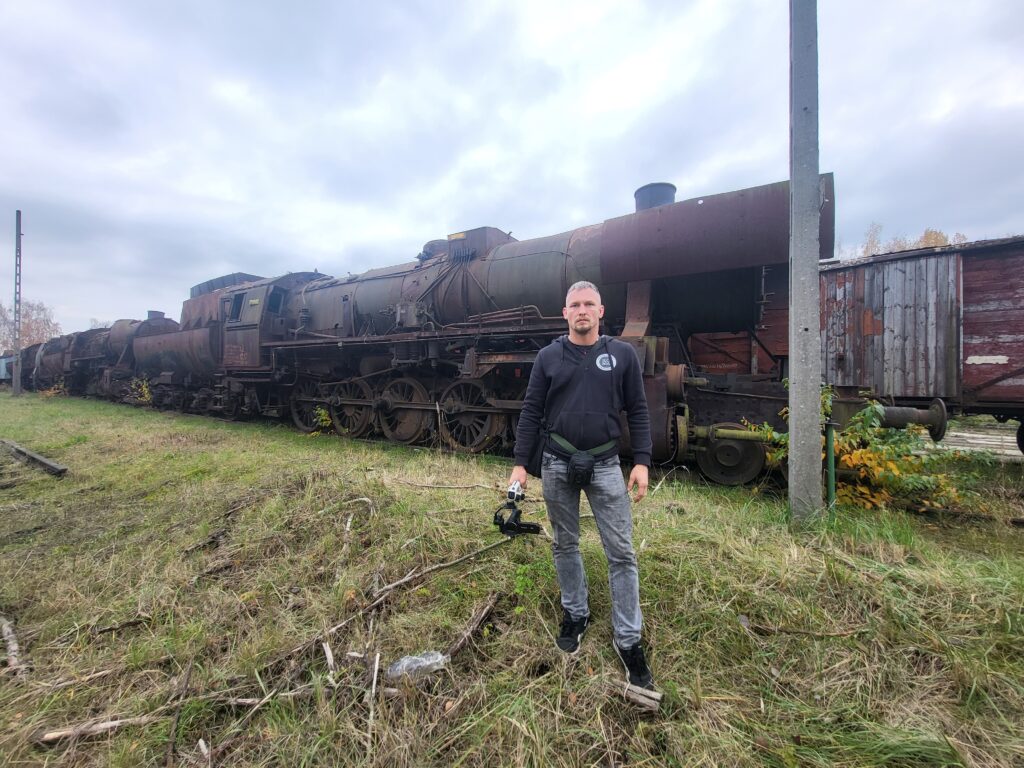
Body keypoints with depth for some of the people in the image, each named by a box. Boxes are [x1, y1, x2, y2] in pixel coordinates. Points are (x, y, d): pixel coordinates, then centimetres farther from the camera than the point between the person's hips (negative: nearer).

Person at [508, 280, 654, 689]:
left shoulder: (622, 354, 0)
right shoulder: (548, 357, 1)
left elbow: (637, 411, 2)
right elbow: (531, 412, 2)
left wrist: (642, 462, -6)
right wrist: (520, 464, -2)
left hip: (605, 465, -1)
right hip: (557, 465, 1)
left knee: (621, 553, 3)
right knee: (564, 545, 15)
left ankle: (628, 638, 21)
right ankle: (575, 614, 37)